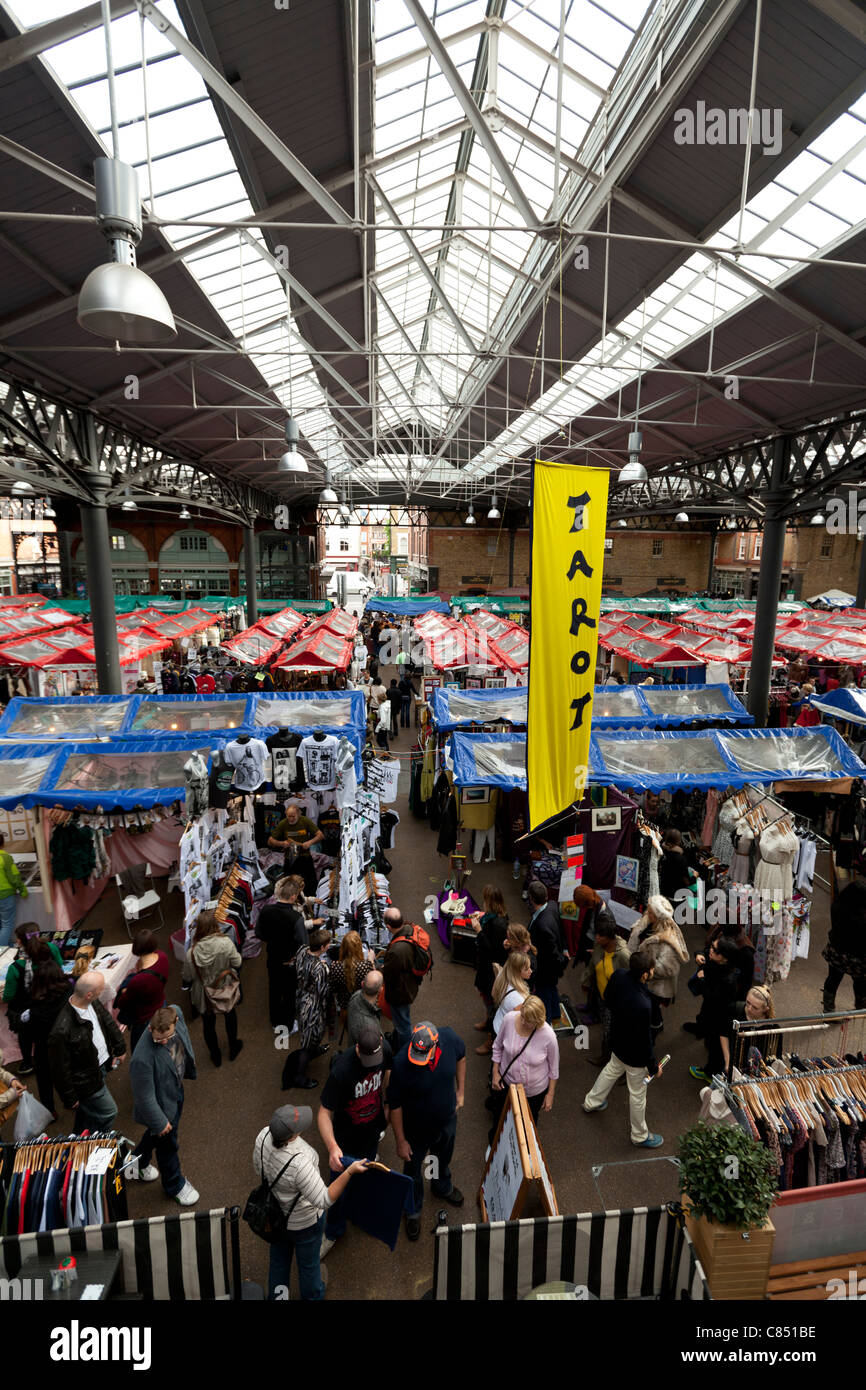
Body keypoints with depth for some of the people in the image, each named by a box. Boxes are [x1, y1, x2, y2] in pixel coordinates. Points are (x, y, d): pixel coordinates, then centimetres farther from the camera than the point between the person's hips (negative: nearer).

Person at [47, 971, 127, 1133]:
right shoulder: (62, 1031, -37)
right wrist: (69, 1098, -12)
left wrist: (120, 1048, 13)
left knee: (86, 1112, 28)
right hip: (87, 1080, -7)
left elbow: (108, 1022, 6)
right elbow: (61, 1069, -23)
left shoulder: (93, 1003, -14)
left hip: (101, 1065, 7)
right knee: (108, 1112, 9)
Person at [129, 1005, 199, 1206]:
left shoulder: (176, 1013, -25)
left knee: (155, 1133, 32)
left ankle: (138, 1162, 62)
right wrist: (160, 1122, -14)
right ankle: (175, 1185, 48)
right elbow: (145, 1097, -28)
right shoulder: (142, 1059, -44)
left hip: (176, 1089, 6)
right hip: (161, 1103, -6)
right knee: (167, 1144, 20)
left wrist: (189, 1065, 16)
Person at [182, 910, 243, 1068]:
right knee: (230, 1016, 29)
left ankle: (216, 1056, 45)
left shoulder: (192, 953, -28)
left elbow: (187, 979, -14)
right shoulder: (226, 943, -30)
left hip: (204, 996, 0)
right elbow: (237, 964, -15)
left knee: (208, 1024, 25)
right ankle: (233, 1048, 49)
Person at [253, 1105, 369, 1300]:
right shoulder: (298, 1163, -46)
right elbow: (324, 1200, -35)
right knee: (308, 1261, 28)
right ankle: (312, 1295, 55)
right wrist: (349, 1172, -40)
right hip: (303, 1222, -4)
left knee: (279, 1257, 31)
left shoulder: (264, 1135, -28)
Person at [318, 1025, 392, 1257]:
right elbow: (324, 1112, -33)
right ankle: (333, 1232, 39)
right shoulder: (341, 1070, -38)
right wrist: (332, 1147, -47)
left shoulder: (384, 1049, -22)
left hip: (373, 1128, 4)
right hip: (346, 1137, -4)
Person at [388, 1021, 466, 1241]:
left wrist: (460, 1092, -1)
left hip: (447, 1119, 3)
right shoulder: (401, 1063, -39)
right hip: (417, 1128, -3)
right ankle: (414, 1210, 54)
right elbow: (395, 1105, -23)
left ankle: (442, 1187, 65)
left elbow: (461, 1057, -4)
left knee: (444, 1158, 33)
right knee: (413, 1169, 24)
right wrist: (401, 1141, -13)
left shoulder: (450, 1039, -30)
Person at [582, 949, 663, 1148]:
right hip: (635, 1054, -7)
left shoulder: (618, 976, -23)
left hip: (618, 1041, 7)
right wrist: (653, 1066, -9)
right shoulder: (642, 1006, -42)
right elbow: (644, 1040, -26)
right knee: (637, 1094, 19)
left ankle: (591, 1102, 58)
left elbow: (607, 999, 0)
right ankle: (640, 1136, 45)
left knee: (612, 1070, 34)